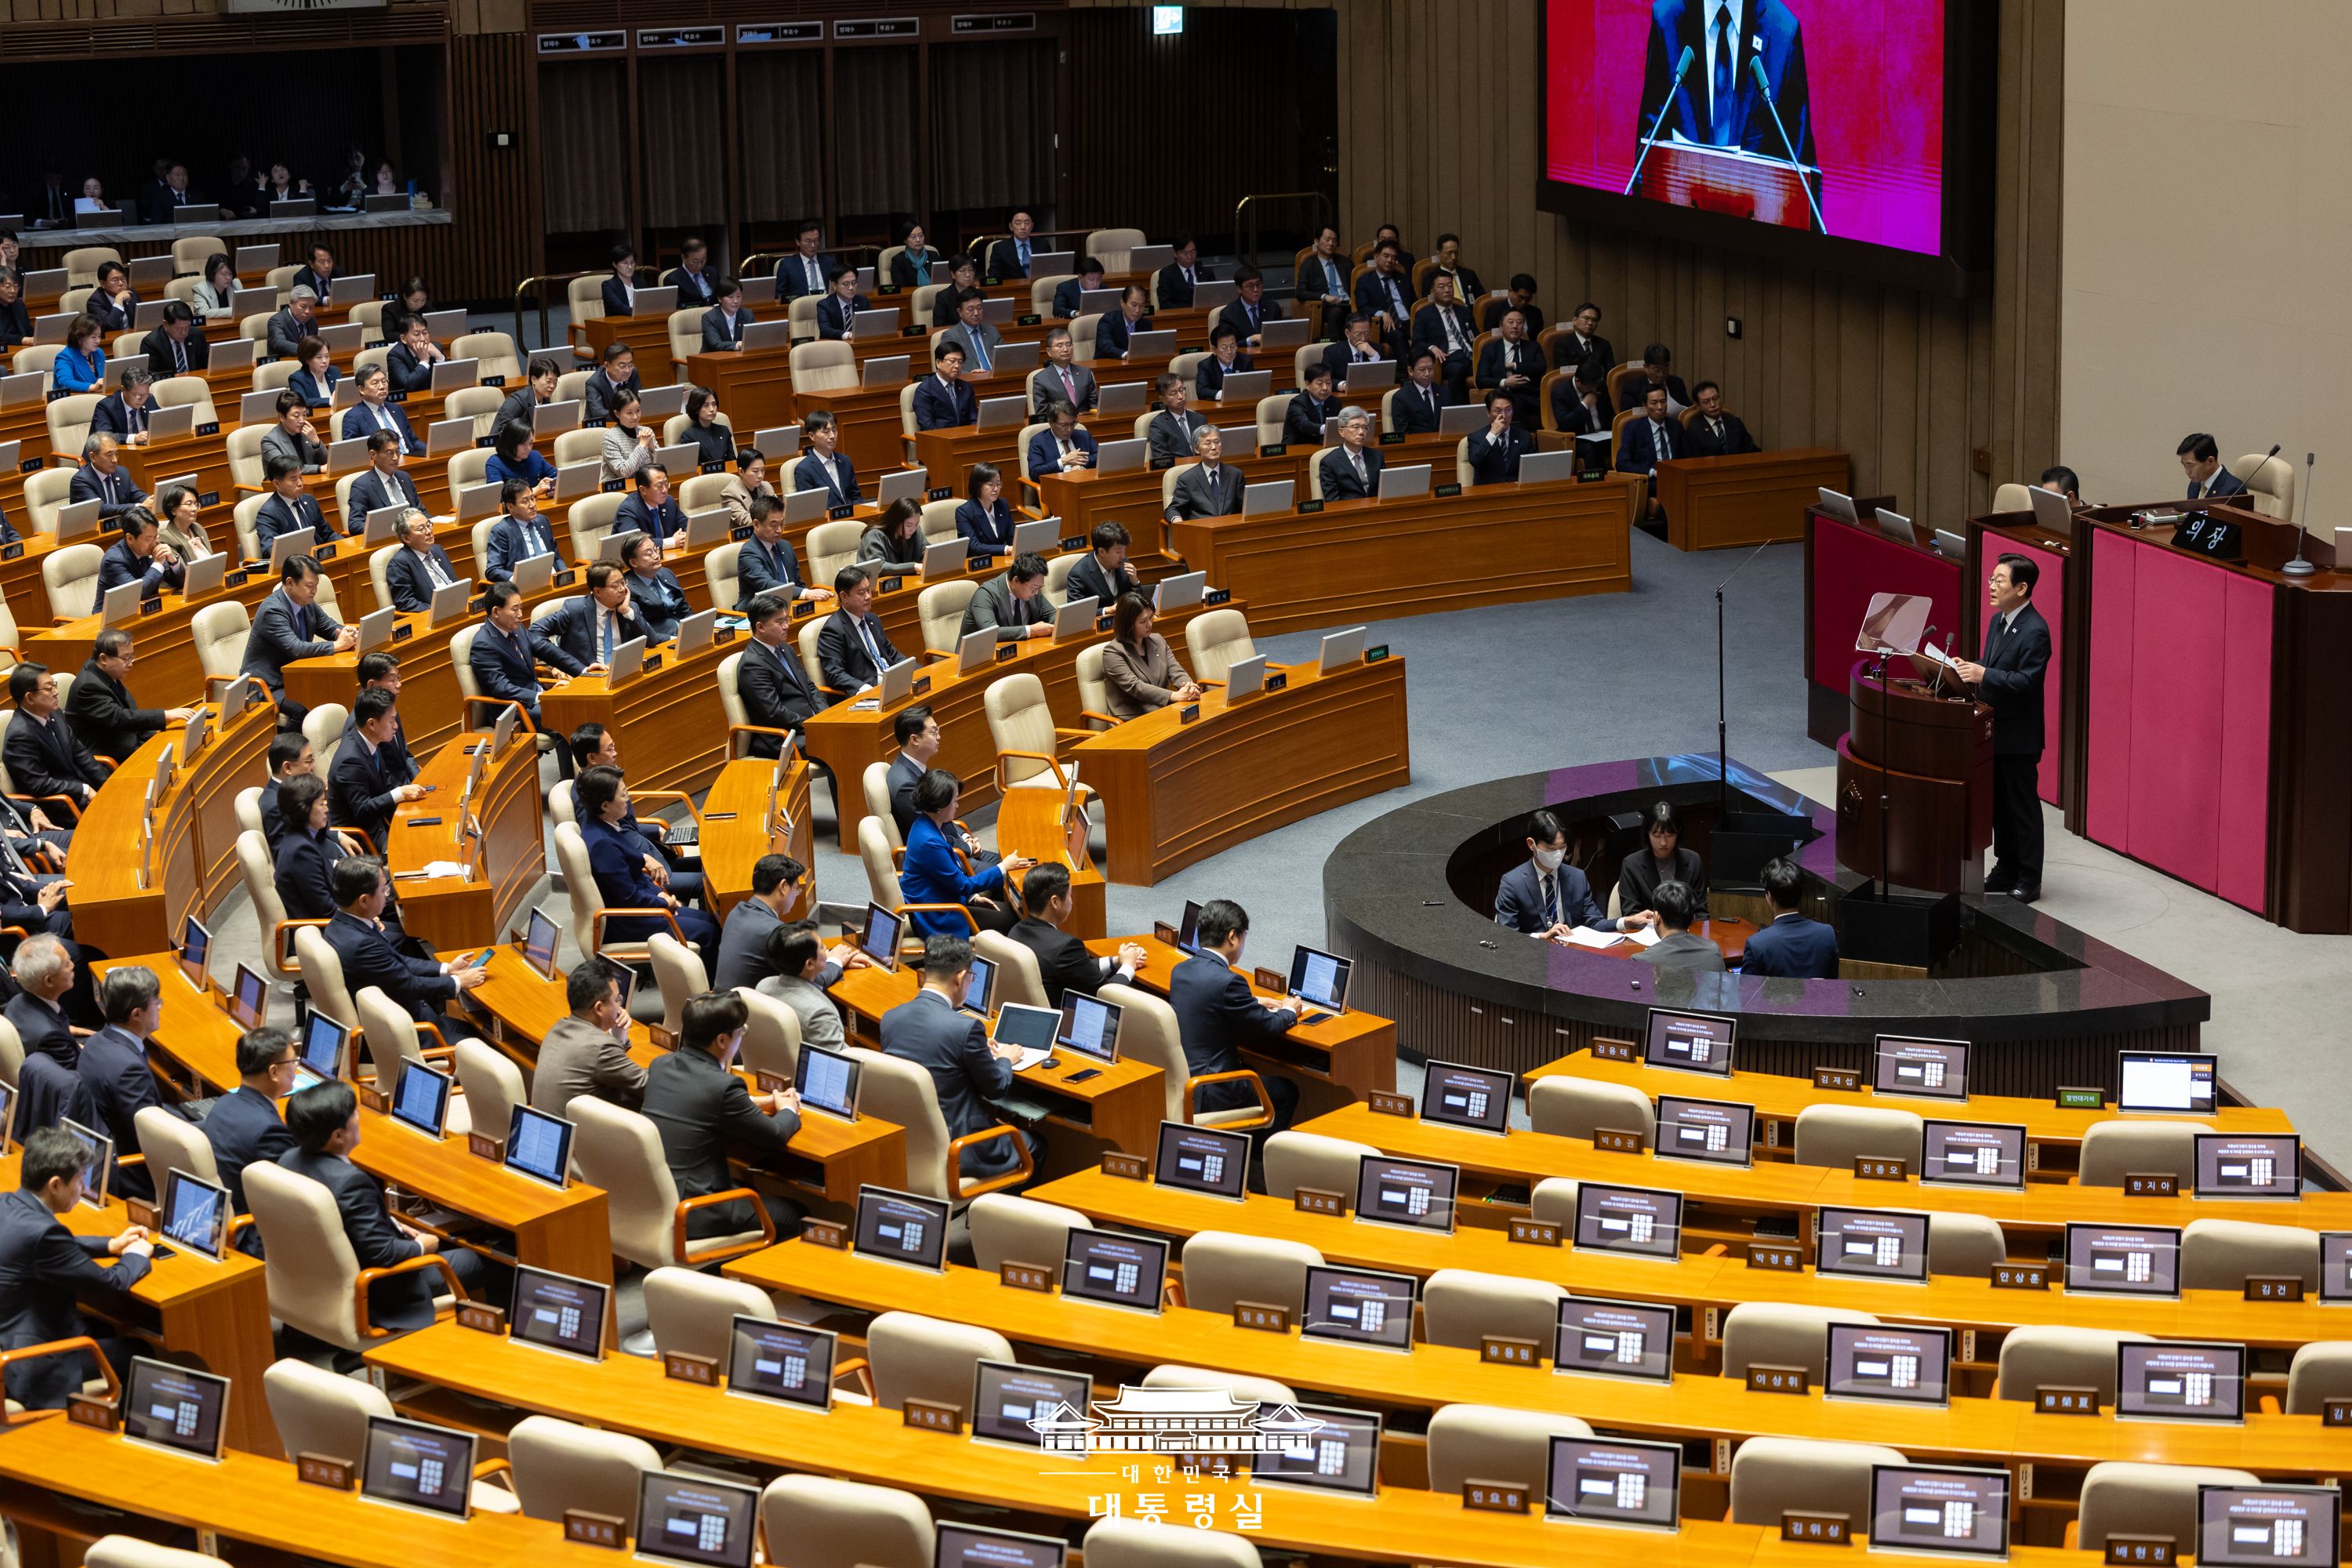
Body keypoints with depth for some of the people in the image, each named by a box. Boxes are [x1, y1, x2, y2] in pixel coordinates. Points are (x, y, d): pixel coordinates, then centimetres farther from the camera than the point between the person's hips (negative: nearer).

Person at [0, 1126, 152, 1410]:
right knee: (140, 1352, 8)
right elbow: (110, 1284, -18)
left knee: (107, 1329, 26)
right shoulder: (41, 1232, -29)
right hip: (31, 1371, -9)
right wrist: (136, 1255, 1)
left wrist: (111, 1245, 14)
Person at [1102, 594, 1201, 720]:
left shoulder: (1158, 641, 15)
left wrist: (1190, 688, -19)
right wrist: (1174, 696, -26)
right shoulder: (1112, 652, -6)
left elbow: (1176, 671, 6)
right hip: (1132, 719, -6)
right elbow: (1133, 686, -17)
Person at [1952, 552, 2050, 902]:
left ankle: (2029, 880, 9)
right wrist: (1970, 668, -1)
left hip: (2018, 735, -9)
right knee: (1999, 804, 16)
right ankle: (2006, 869, 27)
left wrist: (1983, 675, -30)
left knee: (2023, 807, 1)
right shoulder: (1998, 620, 9)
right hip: (1995, 729, 9)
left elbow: (2026, 681, -25)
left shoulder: (2035, 631, -20)